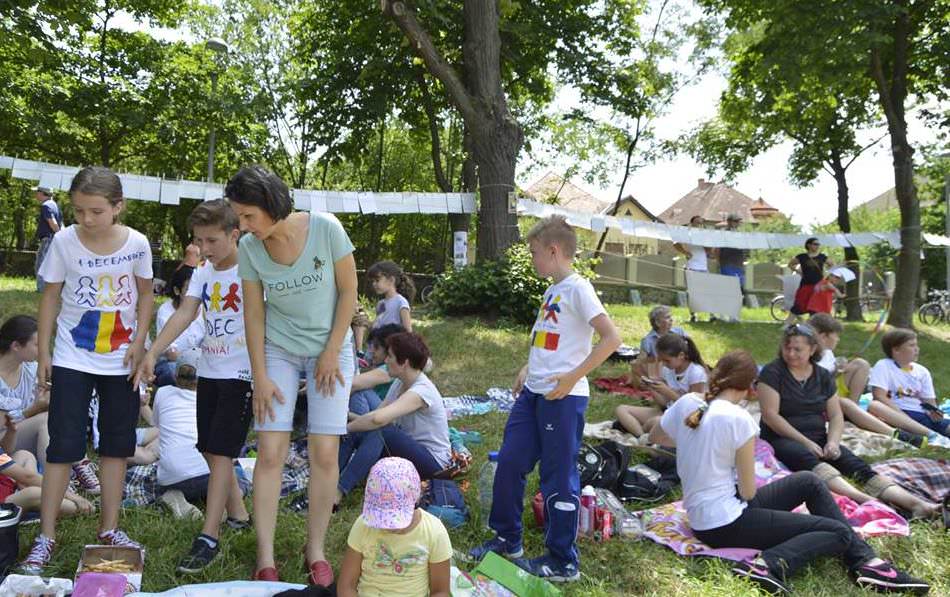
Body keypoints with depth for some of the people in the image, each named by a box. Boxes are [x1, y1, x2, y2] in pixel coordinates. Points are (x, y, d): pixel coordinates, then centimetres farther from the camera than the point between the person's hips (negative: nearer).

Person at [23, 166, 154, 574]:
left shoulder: (136, 243, -9)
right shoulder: (64, 241, -10)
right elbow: (51, 296, -1)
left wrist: (139, 343, -8)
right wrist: (43, 353, -1)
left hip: (120, 361, 1)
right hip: (72, 359, -1)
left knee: (117, 444, 9)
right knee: (63, 445, -1)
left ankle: (109, 528, 22)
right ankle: (46, 536, 12)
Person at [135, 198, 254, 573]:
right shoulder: (203, 274, 7)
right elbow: (185, 314, -3)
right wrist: (152, 353, -15)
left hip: (240, 374, -7)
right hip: (208, 372, 7)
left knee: (221, 451, -9)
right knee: (211, 450, 13)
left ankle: (208, 538, -5)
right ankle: (237, 515, 29)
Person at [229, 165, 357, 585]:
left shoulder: (326, 229, -19)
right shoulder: (249, 248, -11)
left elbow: (348, 291, -10)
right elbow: (253, 314, -4)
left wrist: (331, 353, -10)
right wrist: (260, 376, -6)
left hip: (331, 349, -1)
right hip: (279, 351, 2)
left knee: (324, 454, -4)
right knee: (270, 453, -5)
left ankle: (316, 550, 12)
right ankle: (265, 559, 4)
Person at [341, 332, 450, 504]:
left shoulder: (421, 390, -25)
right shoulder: (399, 383, 5)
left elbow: (378, 418, -37)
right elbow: (376, 414, 0)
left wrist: (347, 427, -24)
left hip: (433, 461, -8)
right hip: (408, 448, 9)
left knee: (379, 431, -32)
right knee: (357, 432, -12)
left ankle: (338, 492, -35)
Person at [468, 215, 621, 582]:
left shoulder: (577, 288, -12)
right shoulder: (553, 290, 15)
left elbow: (611, 338, -19)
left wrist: (572, 377, -20)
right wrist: (529, 369, 15)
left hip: (563, 397, -9)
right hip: (533, 392, 9)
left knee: (558, 477, 1)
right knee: (509, 463, 12)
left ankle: (563, 562, 15)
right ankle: (507, 539, 30)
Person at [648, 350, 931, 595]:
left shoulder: (686, 403, -1)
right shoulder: (738, 418, -21)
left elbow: (655, 436, 19)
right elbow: (749, 492, -15)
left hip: (700, 517, 9)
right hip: (726, 525, -9)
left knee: (808, 481, 19)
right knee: (839, 533, -2)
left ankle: (865, 561, 15)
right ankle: (769, 565, -16)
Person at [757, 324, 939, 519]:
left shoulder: (823, 376, 13)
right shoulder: (772, 372, -2)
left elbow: (836, 416, 12)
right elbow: (769, 415, -10)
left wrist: (832, 441, -9)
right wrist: (805, 442, -15)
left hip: (819, 440, 5)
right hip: (782, 439, -5)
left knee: (857, 466, -20)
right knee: (809, 459, -37)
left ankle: (915, 503, -37)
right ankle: (863, 499, -58)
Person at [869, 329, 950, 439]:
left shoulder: (922, 371, 19)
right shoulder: (883, 366, 2)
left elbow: (929, 401, 16)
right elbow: (879, 396, -10)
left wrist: (934, 412, -9)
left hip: (921, 415, 6)